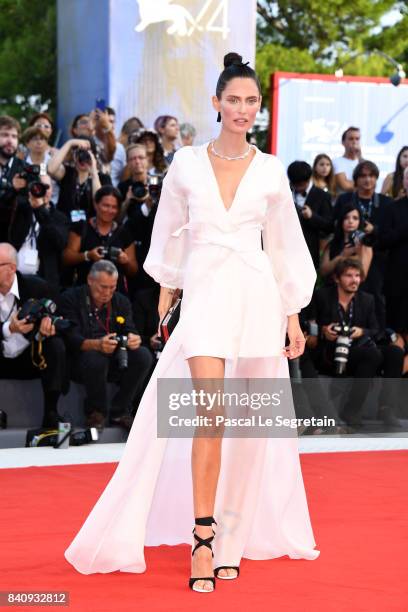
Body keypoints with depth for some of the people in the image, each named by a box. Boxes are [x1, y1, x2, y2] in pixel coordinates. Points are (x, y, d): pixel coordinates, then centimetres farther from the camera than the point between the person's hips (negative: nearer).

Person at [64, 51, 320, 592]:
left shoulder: (271, 171, 6)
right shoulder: (187, 164, 4)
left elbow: (285, 248, 11)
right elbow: (171, 238, 12)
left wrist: (293, 317, 8)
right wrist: (164, 302, 12)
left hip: (257, 297, 2)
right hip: (204, 295, -2)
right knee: (209, 411, -16)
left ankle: (232, 539, 14)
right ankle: (202, 538, -13)